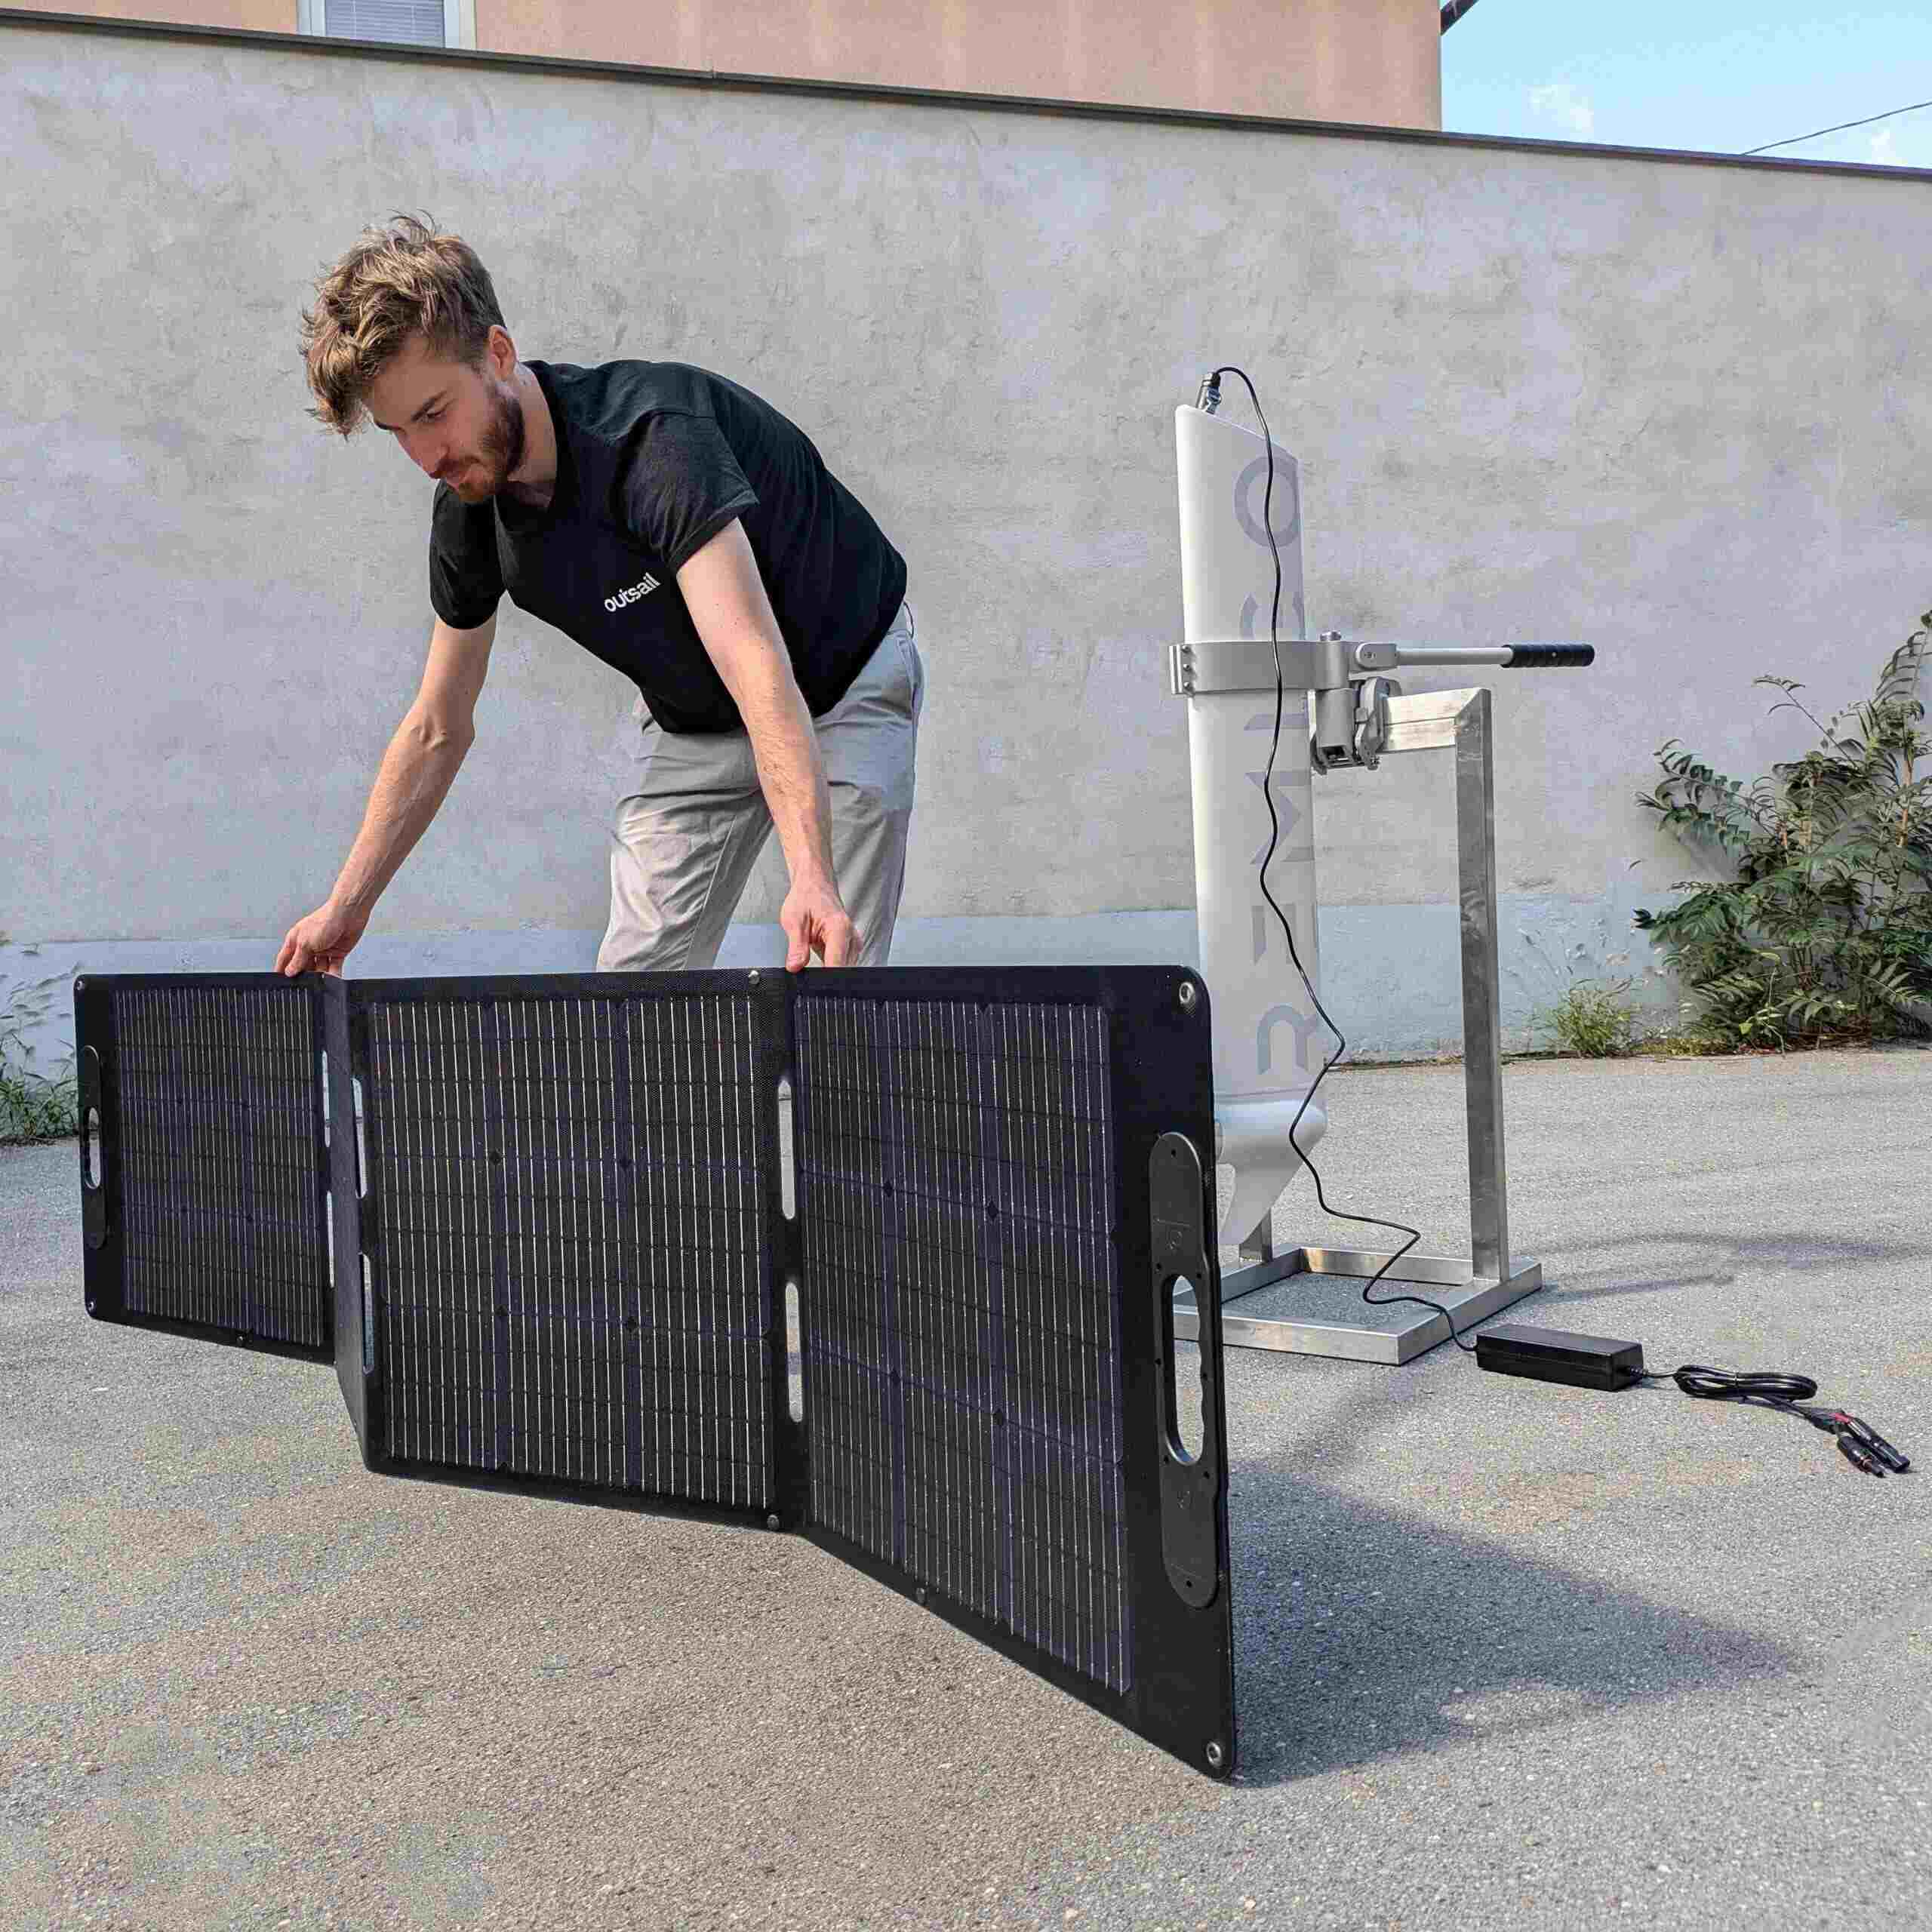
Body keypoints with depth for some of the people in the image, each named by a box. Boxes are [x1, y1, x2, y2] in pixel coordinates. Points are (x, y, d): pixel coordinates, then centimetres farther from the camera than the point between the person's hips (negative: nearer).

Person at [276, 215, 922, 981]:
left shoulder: (654, 436, -35)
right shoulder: (468, 514, -13)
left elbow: (757, 667, -48)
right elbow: (436, 728, 0)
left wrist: (811, 880, -60)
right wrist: (346, 906, 1)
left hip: (842, 685, -5)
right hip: (690, 721, 5)